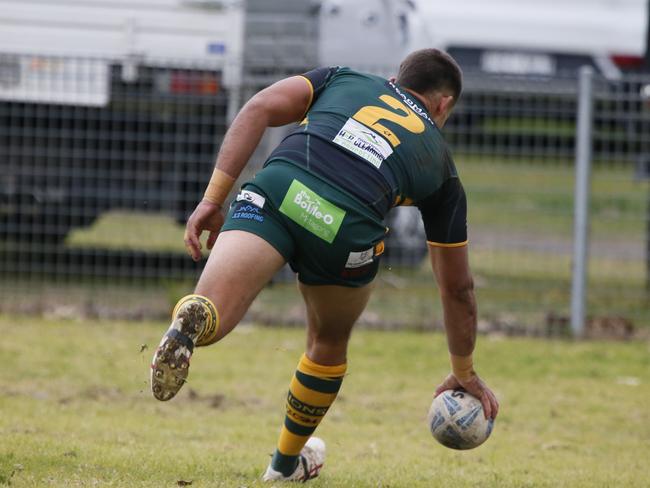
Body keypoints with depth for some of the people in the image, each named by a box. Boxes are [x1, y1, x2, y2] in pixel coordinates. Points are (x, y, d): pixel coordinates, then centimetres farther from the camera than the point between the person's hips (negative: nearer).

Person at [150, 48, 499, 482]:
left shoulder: (343, 79, 34)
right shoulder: (439, 162, 32)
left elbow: (259, 109, 15)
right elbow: (457, 286, 38)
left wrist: (213, 199, 13)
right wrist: (464, 373, 50)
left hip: (276, 190, 0)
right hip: (348, 231, 0)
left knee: (210, 315, -10)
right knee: (329, 344, 30)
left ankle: (193, 320, -45)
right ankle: (287, 461, 44)